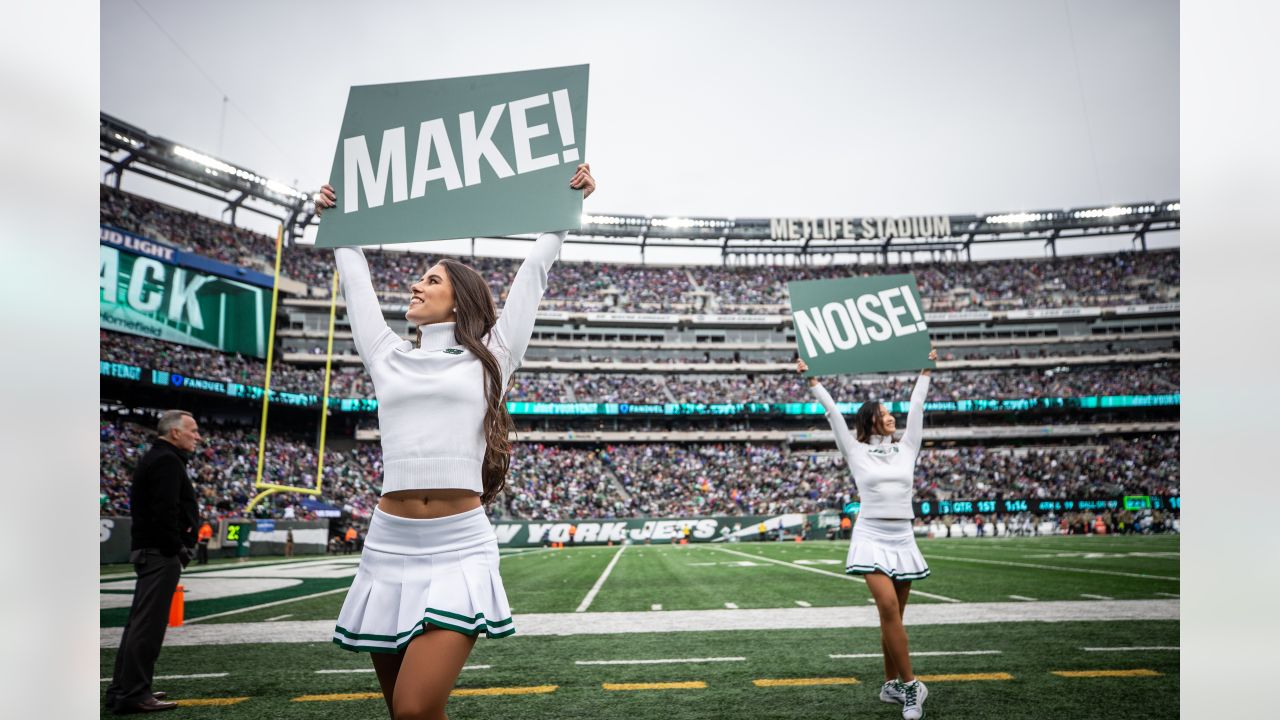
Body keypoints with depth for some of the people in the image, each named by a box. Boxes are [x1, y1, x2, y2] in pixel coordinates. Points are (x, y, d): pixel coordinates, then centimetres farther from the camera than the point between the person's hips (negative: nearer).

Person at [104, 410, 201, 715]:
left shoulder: (155, 458, 19)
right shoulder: (167, 461, -13)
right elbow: (165, 510, -22)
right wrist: (175, 549, -17)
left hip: (148, 550, 11)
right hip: (162, 553, -11)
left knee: (140, 621, 15)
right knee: (148, 623, -8)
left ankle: (122, 689, 22)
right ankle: (133, 693, -4)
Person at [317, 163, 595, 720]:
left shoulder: (490, 357, 7)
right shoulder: (388, 358, 15)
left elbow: (534, 271, 11)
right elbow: (355, 282, 28)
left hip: (458, 549, -4)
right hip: (389, 549, 4)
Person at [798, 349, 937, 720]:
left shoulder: (906, 450, 12)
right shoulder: (856, 452, 2)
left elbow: (916, 408, 17)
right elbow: (834, 414, 2)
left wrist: (925, 372, 23)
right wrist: (813, 381, 4)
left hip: (903, 539, 4)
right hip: (872, 538, -4)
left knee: (894, 615, 8)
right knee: (889, 609, -18)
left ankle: (891, 685, 19)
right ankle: (910, 684, -10)